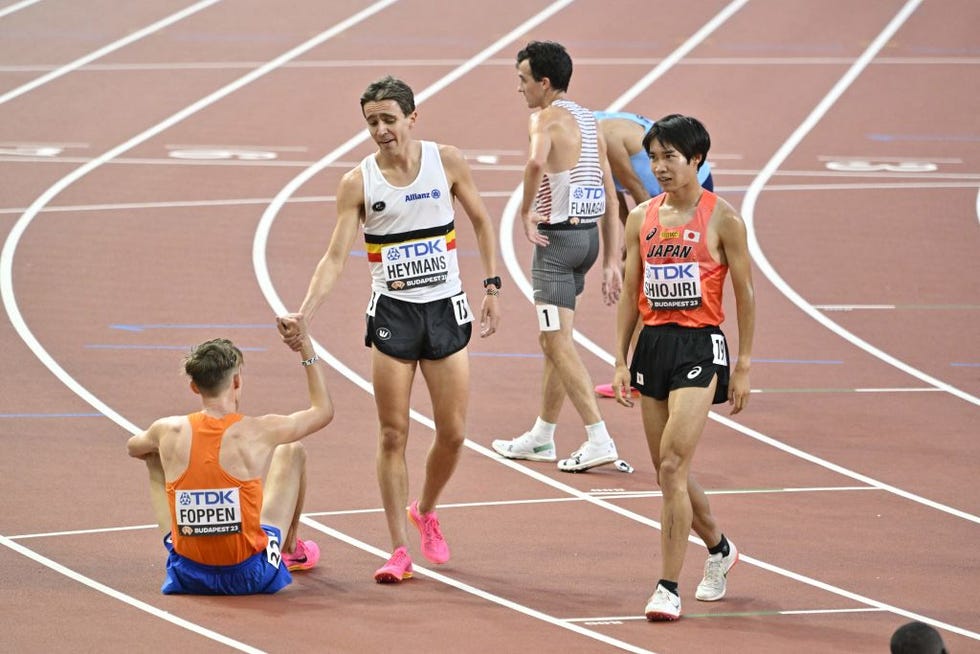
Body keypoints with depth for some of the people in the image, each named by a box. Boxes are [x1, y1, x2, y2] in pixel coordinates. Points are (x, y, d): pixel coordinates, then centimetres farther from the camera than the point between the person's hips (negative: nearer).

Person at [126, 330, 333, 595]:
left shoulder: (169, 433, -9)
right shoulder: (257, 433, -16)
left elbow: (133, 448, 18)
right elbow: (323, 411, 4)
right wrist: (307, 352, 12)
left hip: (187, 576, 2)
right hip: (252, 576, -2)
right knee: (292, 452, 21)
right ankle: (291, 549, 45)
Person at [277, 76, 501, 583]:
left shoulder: (447, 161, -2)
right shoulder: (358, 183, -7)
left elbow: (481, 220, 11)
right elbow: (335, 257, -9)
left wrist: (492, 287, 6)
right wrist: (303, 314, -23)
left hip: (446, 309, 1)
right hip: (392, 313, -1)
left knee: (452, 432, 4)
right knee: (393, 434, -3)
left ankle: (426, 511, 32)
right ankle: (399, 550, 3)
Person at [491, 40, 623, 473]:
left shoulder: (546, 118, -12)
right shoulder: (588, 121, 14)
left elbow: (537, 162, -37)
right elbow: (611, 201, 13)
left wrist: (526, 213, -22)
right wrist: (611, 262, 14)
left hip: (556, 238, -9)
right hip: (589, 236, 9)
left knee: (558, 343, -7)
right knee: (553, 340, 18)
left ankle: (599, 439, -15)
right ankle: (541, 438, 27)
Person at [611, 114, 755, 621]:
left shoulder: (722, 219, -5)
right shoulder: (642, 219, 8)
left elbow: (744, 295, -1)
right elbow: (630, 294, 13)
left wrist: (744, 366, -2)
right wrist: (621, 361, 9)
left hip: (700, 346, -6)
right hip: (652, 345, 6)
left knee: (673, 466, -16)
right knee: (670, 473, 12)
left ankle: (668, 587, -14)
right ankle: (719, 549, 38)